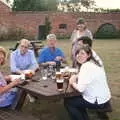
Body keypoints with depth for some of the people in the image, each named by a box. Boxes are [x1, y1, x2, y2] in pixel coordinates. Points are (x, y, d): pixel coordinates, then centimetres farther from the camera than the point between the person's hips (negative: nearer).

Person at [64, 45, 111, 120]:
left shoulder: (86, 66, -25)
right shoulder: (91, 63, 5)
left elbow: (80, 88, -28)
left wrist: (72, 83, -8)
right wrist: (74, 77, 1)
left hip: (97, 101, -9)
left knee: (67, 102, 6)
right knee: (74, 98, 27)